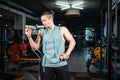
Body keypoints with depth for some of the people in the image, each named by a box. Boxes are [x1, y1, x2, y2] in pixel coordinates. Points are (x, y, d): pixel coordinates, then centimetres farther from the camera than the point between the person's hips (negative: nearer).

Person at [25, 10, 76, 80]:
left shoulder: (62, 29, 3)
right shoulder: (42, 33, 8)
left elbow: (72, 41, 4)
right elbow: (35, 47, 7)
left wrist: (67, 54, -7)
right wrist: (29, 37, -5)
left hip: (61, 64, -1)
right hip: (47, 65, 1)